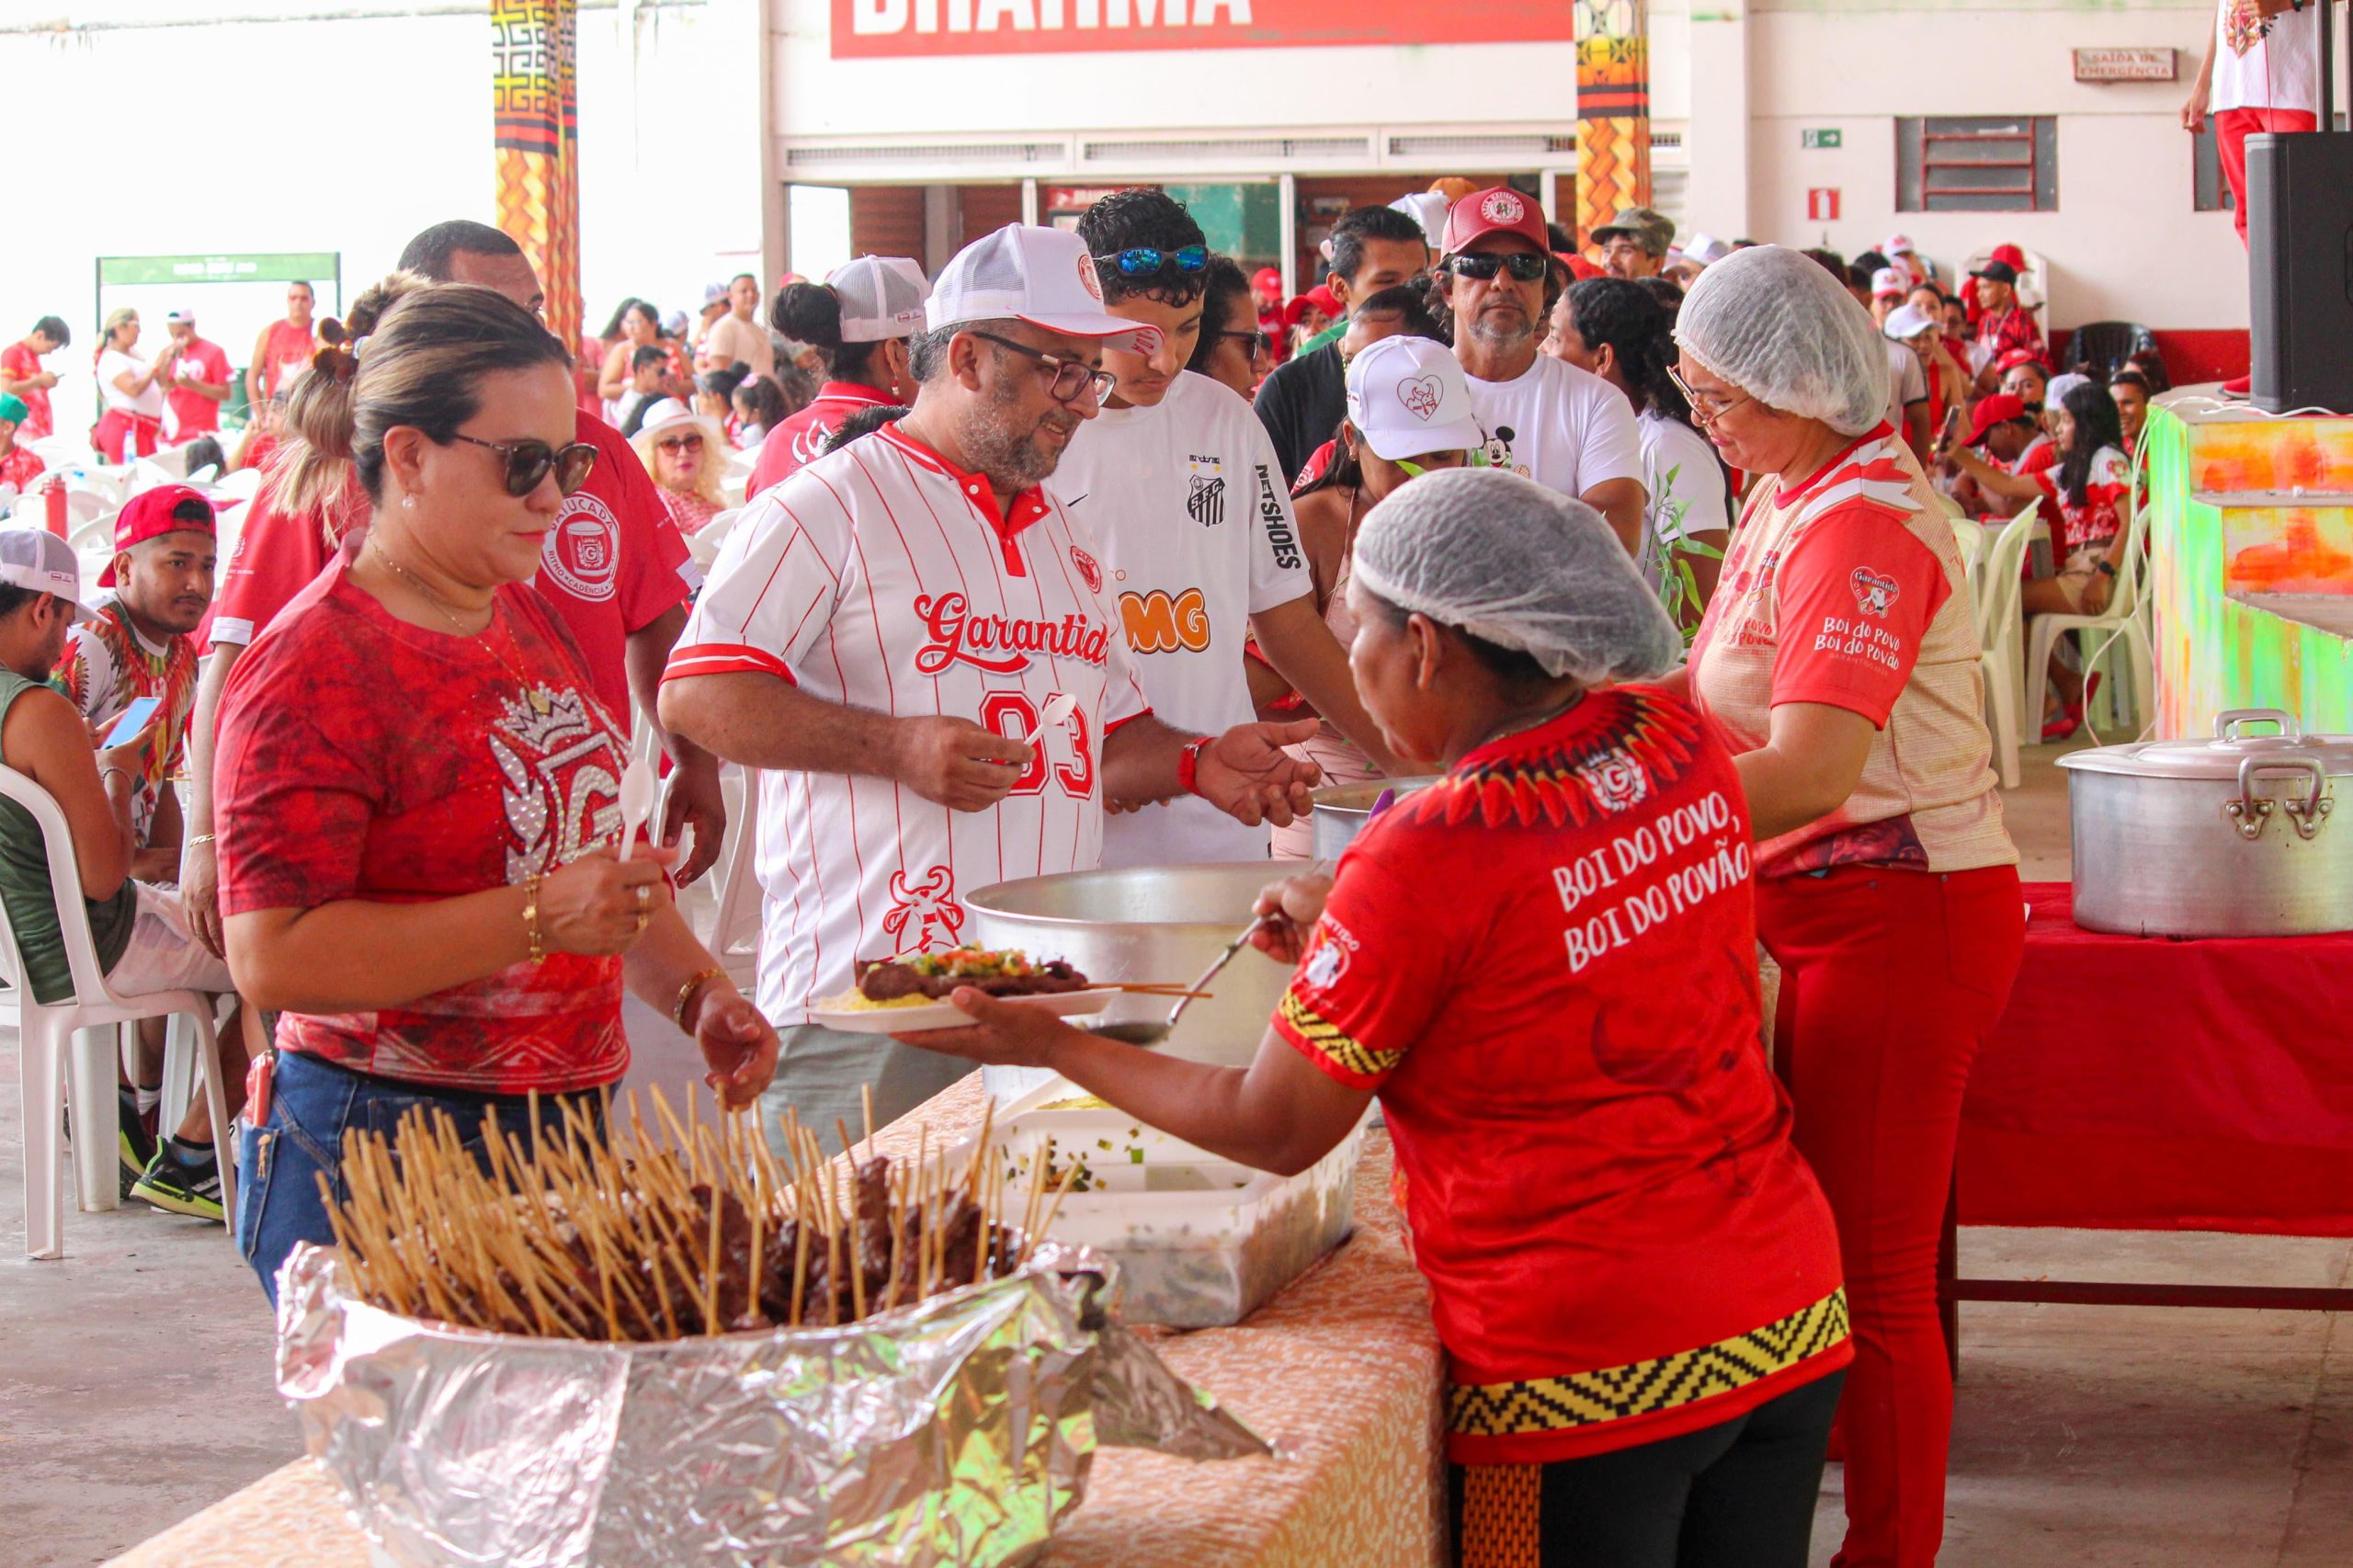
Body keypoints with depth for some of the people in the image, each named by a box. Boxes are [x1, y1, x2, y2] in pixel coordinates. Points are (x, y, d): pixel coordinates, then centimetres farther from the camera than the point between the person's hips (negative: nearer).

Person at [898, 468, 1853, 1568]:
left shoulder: (1427, 858, -19)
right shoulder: (1679, 744, 0)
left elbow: (1273, 1131, -8)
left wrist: (1049, 1045, 3)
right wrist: (1351, 929, 20)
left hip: (1587, 1369, -6)